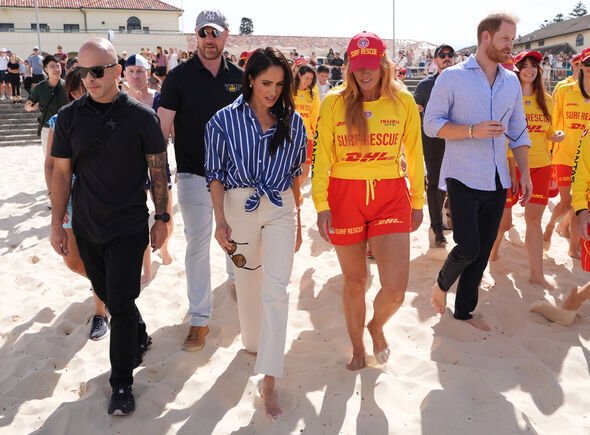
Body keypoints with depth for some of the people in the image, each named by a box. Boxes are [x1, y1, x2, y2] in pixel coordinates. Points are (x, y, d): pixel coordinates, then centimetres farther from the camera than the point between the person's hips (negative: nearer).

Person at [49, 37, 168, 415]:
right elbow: (61, 172, 3)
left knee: (121, 303, 0)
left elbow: (158, 171, -2)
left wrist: (162, 218, -2)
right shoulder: (69, 117, -2)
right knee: (108, 295, 17)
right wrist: (57, 224, 3)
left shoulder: (142, 117, -9)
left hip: (128, 228, -3)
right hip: (86, 228, 4)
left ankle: (122, 384, 15)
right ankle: (140, 339, 44)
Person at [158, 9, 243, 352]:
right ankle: (200, 318, 9)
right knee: (197, 245, 0)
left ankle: (236, 278, 48)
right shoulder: (179, 77, -7)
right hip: (194, 175, -3)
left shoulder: (239, 77, 2)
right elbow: (162, 128, -8)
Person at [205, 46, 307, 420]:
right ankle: (254, 341, 43)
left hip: (280, 209, 0)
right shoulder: (225, 120, -7)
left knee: (276, 289, -6)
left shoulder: (292, 121, -1)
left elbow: (294, 174, 6)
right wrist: (220, 220, -6)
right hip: (239, 207, 0)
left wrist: (297, 222, 9)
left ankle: (269, 380, -1)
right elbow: (216, 174, -2)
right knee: (248, 282, 15)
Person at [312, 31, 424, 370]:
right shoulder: (334, 102, -2)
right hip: (345, 196, 0)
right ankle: (358, 348, 35)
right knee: (355, 281, 12)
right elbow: (322, 157, -2)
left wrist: (418, 201, 12)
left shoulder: (403, 101, 1)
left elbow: (414, 155, 8)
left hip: (390, 196, 0)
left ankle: (377, 326, 28)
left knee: (396, 290, -9)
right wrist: (321, 205, -8)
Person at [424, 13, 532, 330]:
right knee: (468, 247, -13)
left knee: (482, 250, 9)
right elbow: (431, 124, -8)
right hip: (462, 178, -5)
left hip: (497, 181, 5)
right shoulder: (452, 77, -5)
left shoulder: (512, 82, 10)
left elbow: (518, 132, 14)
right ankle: (442, 283, 19)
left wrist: (525, 173, 7)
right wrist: (472, 130, -21)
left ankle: (464, 310, 24)